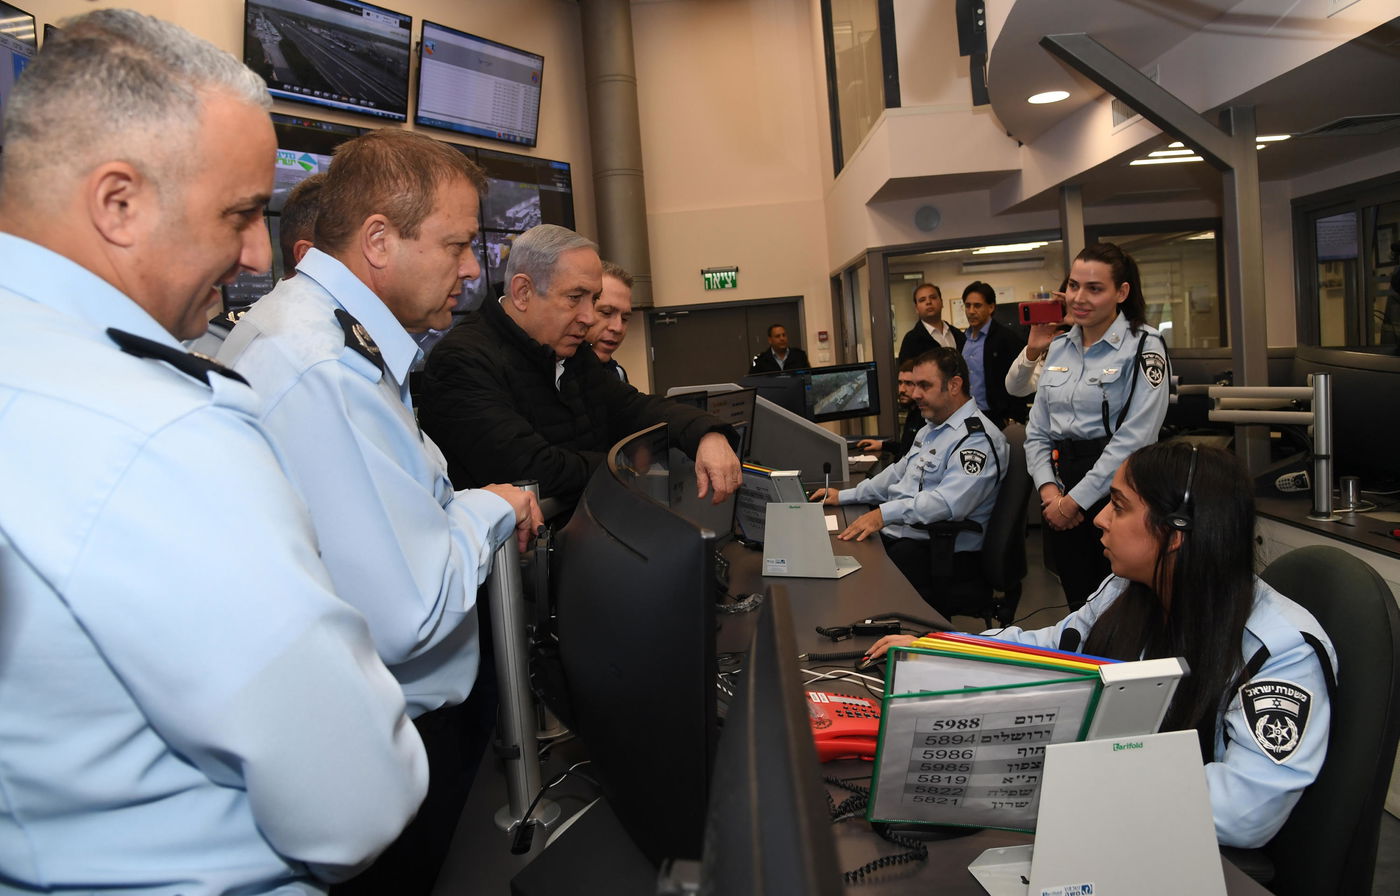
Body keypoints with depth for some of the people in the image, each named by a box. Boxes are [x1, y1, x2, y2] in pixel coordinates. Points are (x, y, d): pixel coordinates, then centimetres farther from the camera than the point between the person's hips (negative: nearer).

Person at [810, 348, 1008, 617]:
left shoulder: (978, 438, -14)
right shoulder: (931, 429, 20)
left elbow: (949, 501, -28)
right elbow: (898, 474, 31)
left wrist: (885, 513, -35)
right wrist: (844, 496, 21)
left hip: (939, 550, -10)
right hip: (895, 533, 10)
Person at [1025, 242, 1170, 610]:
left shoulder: (1143, 346, -6)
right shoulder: (1059, 348, 12)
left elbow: (1133, 438, -16)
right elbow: (1037, 431, 12)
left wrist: (1077, 500, -14)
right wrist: (1048, 488, -4)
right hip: (1062, 500, 5)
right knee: (1079, 610, 11)